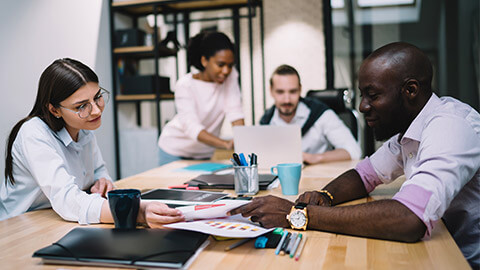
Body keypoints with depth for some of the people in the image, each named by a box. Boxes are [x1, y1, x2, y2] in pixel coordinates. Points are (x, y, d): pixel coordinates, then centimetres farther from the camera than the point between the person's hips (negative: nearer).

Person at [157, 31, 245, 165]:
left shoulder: (230, 75, -11)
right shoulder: (185, 85, -24)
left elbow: (235, 112, -19)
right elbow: (192, 127, -35)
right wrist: (226, 144, -50)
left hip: (205, 152, 4)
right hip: (176, 151, -3)